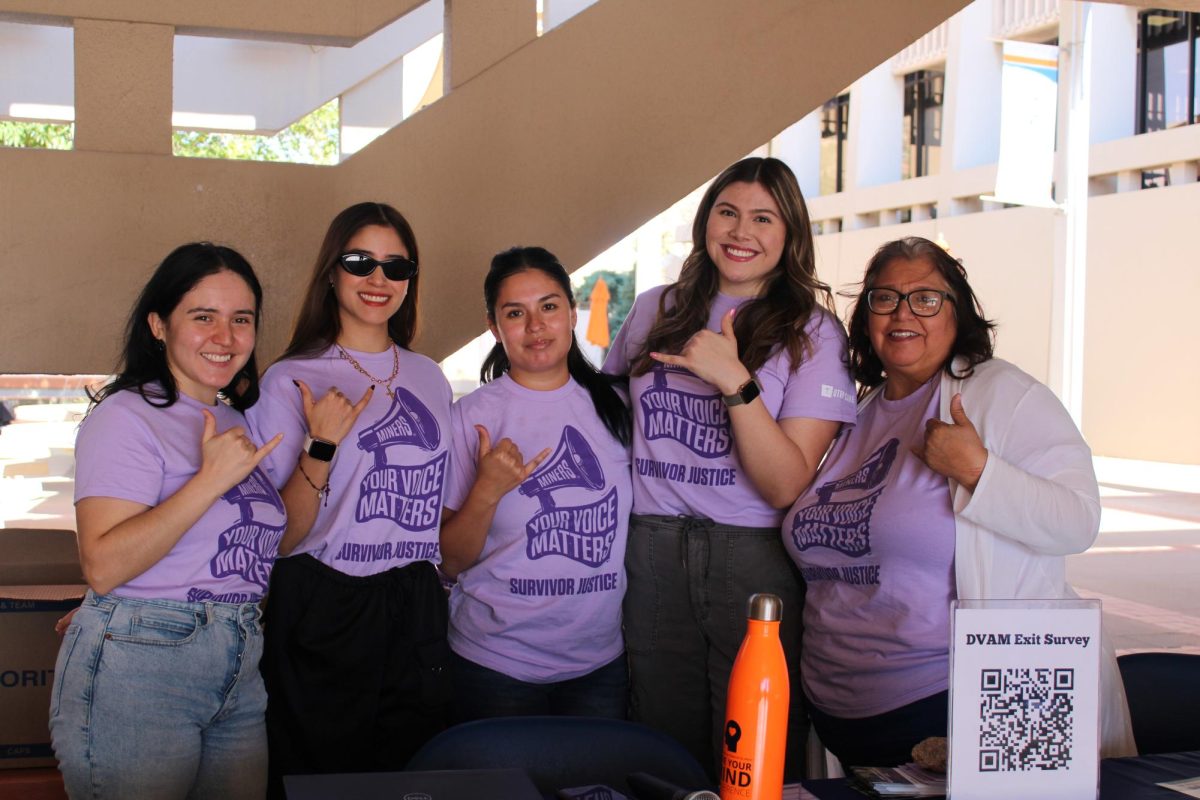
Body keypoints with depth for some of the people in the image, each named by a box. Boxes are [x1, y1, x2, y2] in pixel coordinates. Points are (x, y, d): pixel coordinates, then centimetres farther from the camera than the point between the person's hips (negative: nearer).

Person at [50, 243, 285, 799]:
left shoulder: (236, 420, 14)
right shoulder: (127, 415, -9)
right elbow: (102, 565, -19)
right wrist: (210, 479, -21)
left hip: (241, 678, 7)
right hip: (137, 677, -7)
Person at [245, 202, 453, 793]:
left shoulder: (429, 378, 10)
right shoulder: (292, 381, -5)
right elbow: (280, 537, -9)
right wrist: (321, 448, -20)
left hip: (415, 607, 5)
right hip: (324, 608, -4)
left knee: (412, 771, 11)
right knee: (319, 772, 6)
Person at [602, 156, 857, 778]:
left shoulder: (814, 334, -1)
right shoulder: (656, 312, 9)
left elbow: (787, 486, -10)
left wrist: (735, 381, -20)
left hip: (757, 563, -3)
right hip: (651, 556, 3)